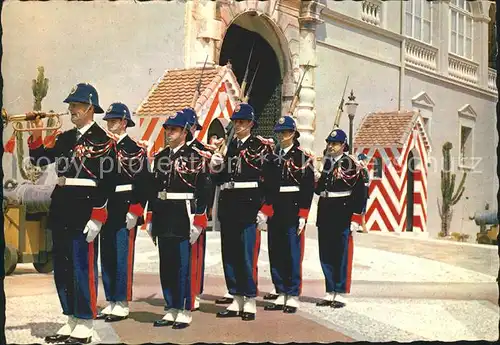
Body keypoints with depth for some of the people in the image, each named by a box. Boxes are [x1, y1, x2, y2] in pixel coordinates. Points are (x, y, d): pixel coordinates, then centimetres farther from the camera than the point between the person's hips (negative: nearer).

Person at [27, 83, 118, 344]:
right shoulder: (65, 138, 15)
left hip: (85, 210, -8)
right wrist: (36, 135, -4)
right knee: (62, 269, 13)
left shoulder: (103, 140, -8)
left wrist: (97, 218, -18)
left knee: (83, 268, -2)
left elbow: (108, 182, -13)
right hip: (61, 210, 8)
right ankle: (72, 321, 25)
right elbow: (40, 159, 12)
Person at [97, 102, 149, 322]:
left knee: (122, 258, -3)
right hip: (106, 210, 7)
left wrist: (134, 212, -18)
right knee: (107, 258, 10)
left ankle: (122, 305, 5)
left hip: (125, 212, -7)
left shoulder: (135, 150, -7)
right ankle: (111, 303, 19)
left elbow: (142, 184, -14)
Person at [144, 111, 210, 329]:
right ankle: (172, 310, 20)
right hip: (163, 218, 6)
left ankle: (185, 313, 7)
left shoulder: (194, 157, -5)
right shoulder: (160, 157, 12)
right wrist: (150, 219, 10)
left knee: (183, 266, -1)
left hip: (184, 216, -6)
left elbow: (203, 191, -9)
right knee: (166, 266, 10)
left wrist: (198, 221, -13)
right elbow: (153, 189, 13)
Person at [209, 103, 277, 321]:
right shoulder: (229, 147, 16)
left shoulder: (262, 146, -1)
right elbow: (219, 180, 18)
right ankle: (237, 300, 18)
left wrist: (265, 210, -11)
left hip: (250, 208, -6)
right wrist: (216, 167, -3)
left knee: (248, 256, -5)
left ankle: (250, 302, 5)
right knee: (230, 255, 9)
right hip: (228, 208, 6)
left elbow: (270, 180, -7)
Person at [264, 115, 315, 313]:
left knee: (293, 254, -2)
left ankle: (293, 297, 5)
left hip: (293, 210, -5)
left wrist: (303, 215, -13)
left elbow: (308, 188, -8)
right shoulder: (272, 156, 12)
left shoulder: (303, 157, -3)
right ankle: (281, 295, 17)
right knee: (275, 253, 8)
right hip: (275, 211, 5)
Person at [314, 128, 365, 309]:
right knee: (325, 255, 9)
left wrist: (355, 217, -14)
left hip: (342, 214, -6)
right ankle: (330, 292, 18)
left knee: (342, 256, 0)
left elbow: (359, 193, -10)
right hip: (324, 214, 6)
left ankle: (340, 294, 7)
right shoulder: (324, 163, 12)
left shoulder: (350, 164, -7)